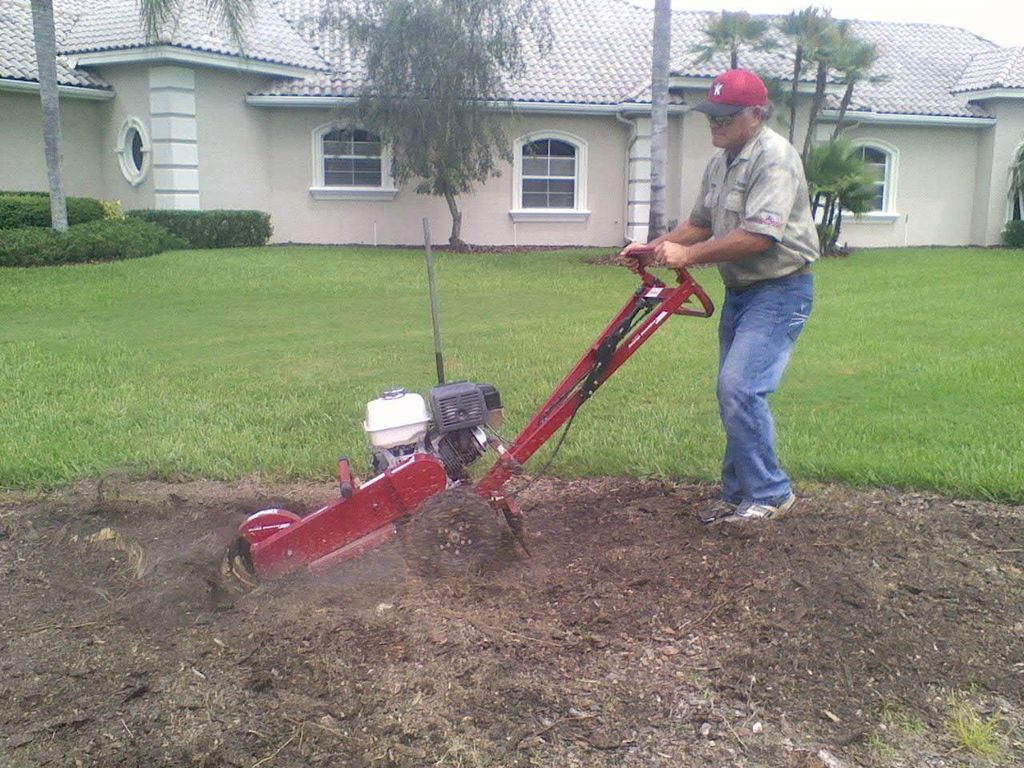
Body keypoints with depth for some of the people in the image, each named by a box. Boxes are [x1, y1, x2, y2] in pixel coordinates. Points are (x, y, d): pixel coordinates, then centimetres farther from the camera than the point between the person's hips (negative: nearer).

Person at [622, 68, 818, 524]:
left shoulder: (774, 158, -17)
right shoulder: (719, 164, 12)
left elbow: (759, 236, -27)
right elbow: (700, 224, 20)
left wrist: (688, 255, -26)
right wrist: (655, 249, 4)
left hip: (779, 290, -9)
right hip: (739, 290, 9)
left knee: (740, 388, -19)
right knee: (734, 394, 11)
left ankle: (770, 493, -4)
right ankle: (738, 495, 22)